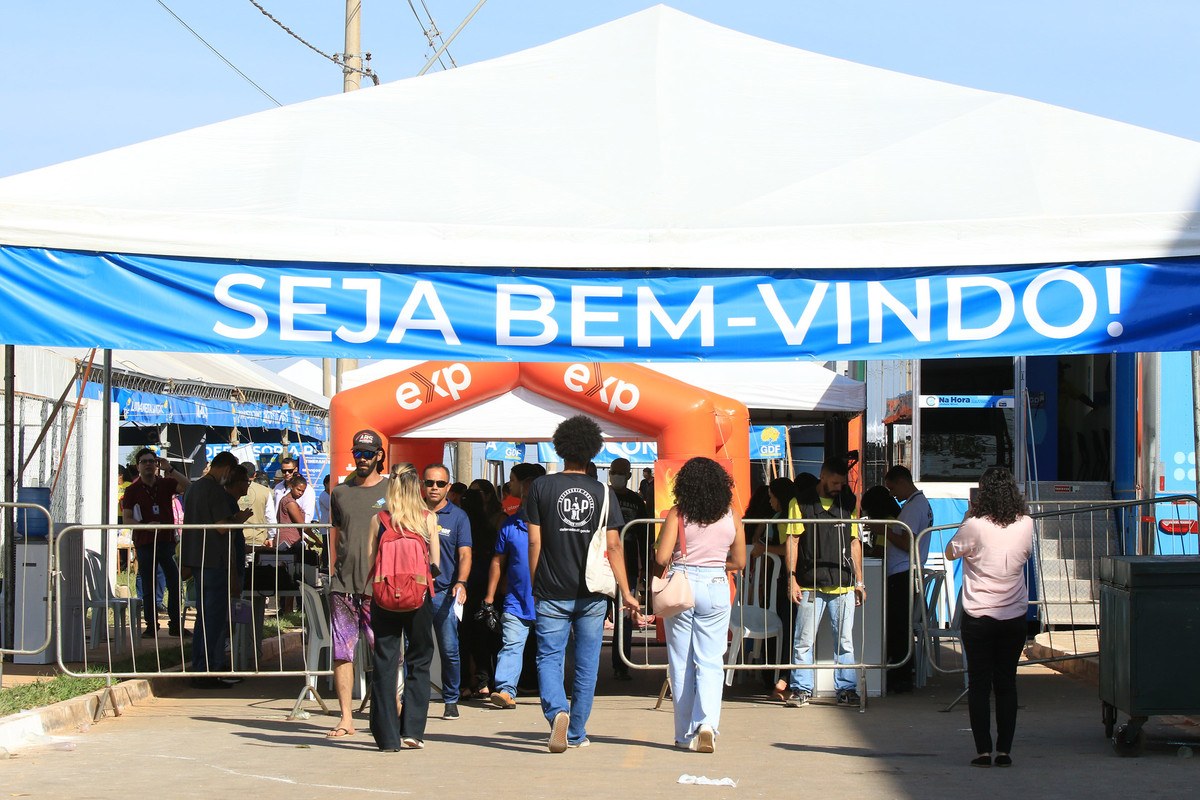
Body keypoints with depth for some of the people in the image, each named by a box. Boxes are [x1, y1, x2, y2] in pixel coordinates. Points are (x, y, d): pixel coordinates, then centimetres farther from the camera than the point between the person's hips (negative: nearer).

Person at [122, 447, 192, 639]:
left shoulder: (166, 484, 6)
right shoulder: (132, 490, 3)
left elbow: (189, 488, -9)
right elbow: (126, 519, -2)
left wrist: (170, 470, -15)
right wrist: (146, 526, -19)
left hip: (167, 542, 1)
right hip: (144, 543, -1)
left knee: (175, 583, -2)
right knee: (148, 586, 2)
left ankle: (175, 625, 6)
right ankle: (151, 625, 10)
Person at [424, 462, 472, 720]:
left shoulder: (458, 517, 5)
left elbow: (464, 554, -3)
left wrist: (461, 582, -20)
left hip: (444, 592, -1)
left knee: (449, 650, -1)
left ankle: (451, 700, 11)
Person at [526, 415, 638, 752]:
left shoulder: (541, 487, -2)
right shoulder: (602, 492, 0)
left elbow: (534, 541, -2)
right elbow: (613, 546, -2)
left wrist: (532, 587, 7)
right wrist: (625, 592, 3)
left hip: (551, 593, -1)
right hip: (592, 595, 1)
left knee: (549, 658, 3)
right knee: (586, 664, 11)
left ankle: (557, 712, -23)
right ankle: (576, 733, 15)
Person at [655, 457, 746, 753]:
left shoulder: (677, 514, -6)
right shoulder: (731, 517, 0)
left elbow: (661, 557, -9)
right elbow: (739, 562, 6)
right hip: (716, 589, 1)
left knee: (681, 663, 9)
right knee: (711, 662, 4)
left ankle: (685, 734, 13)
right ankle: (707, 722, -18)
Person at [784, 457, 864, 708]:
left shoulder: (847, 506, 16)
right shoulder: (800, 503, 4)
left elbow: (854, 543, 19)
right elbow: (792, 541, 1)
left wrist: (858, 581, 14)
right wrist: (792, 579, -7)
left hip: (843, 585, 3)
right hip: (811, 585, -3)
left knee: (844, 641, 4)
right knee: (804, 640, -3)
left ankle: (847, 689, 9)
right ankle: (800, 689, 4)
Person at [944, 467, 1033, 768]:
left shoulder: (976, 526, -14)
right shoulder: (1025, 525, -4)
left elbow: (950, 552, 3)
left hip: (978, 617, -3)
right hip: (1014, 618, 3)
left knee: (979, 684, 4)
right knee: (1006, 684, 9)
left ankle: (983, 751, 2)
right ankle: (1004, 750, 7)